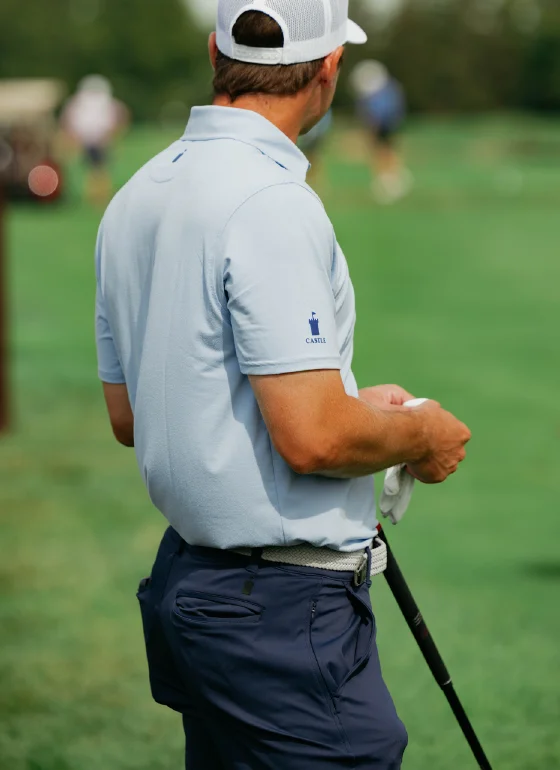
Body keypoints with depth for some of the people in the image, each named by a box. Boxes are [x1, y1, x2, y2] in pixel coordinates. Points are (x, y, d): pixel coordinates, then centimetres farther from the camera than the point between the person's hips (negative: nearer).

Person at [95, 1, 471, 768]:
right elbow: (313, 438, -24)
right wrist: (422, 434, -3)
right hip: (286, 608, -9)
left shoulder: (135, 200, 10)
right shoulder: (272, 202, -19)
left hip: (186, 581, 9)